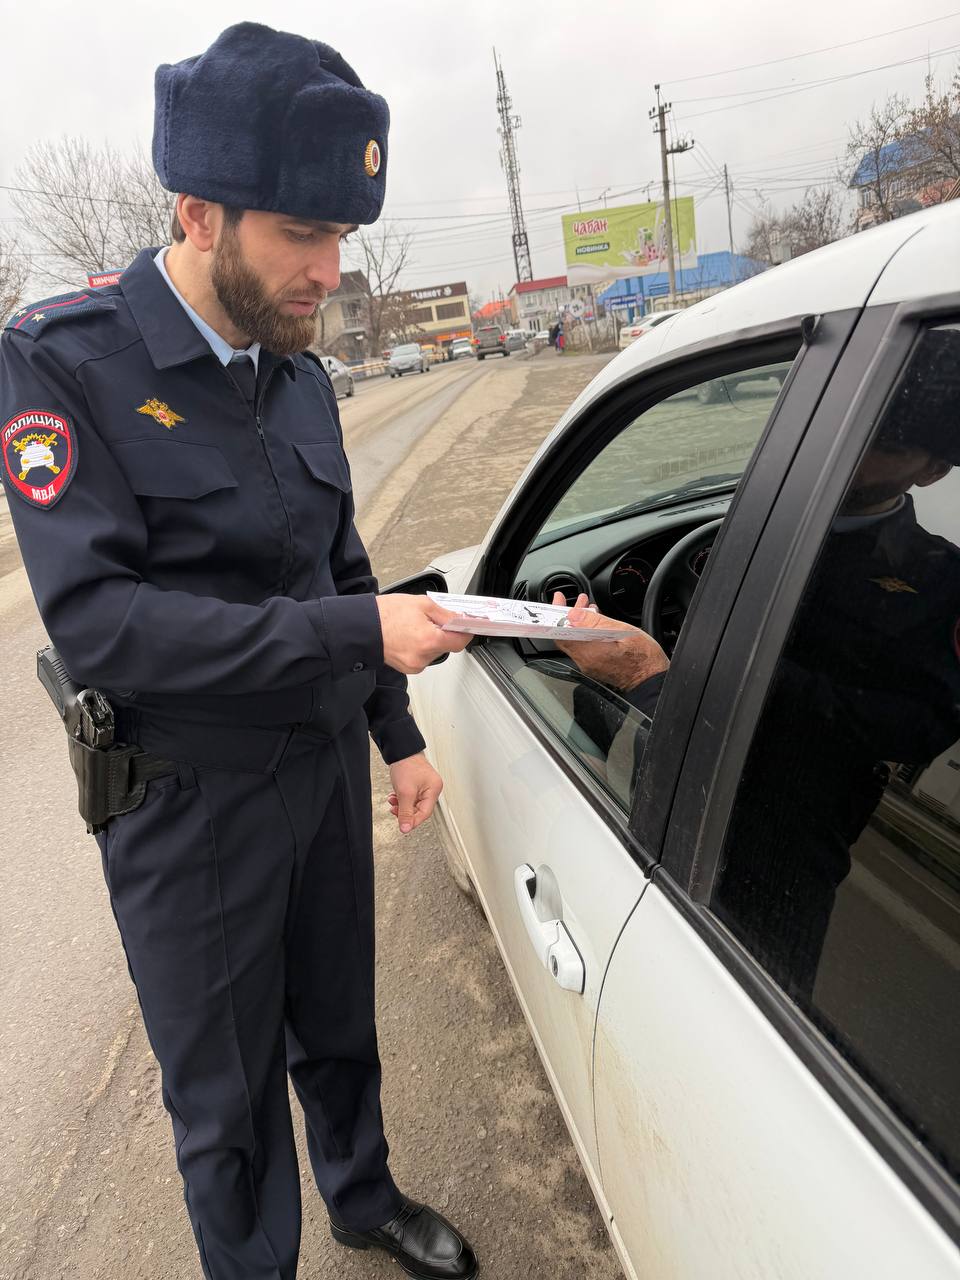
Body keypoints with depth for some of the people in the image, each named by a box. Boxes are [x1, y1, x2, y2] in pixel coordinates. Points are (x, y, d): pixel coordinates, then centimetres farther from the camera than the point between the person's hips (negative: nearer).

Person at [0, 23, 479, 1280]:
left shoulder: (299, 375, 3)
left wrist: (398, 737, 11)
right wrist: (358, 632, -29)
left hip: (328, 768, 6)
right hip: (193, 806, -5)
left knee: (339, 1032, 26)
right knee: (227, 1103, 15)